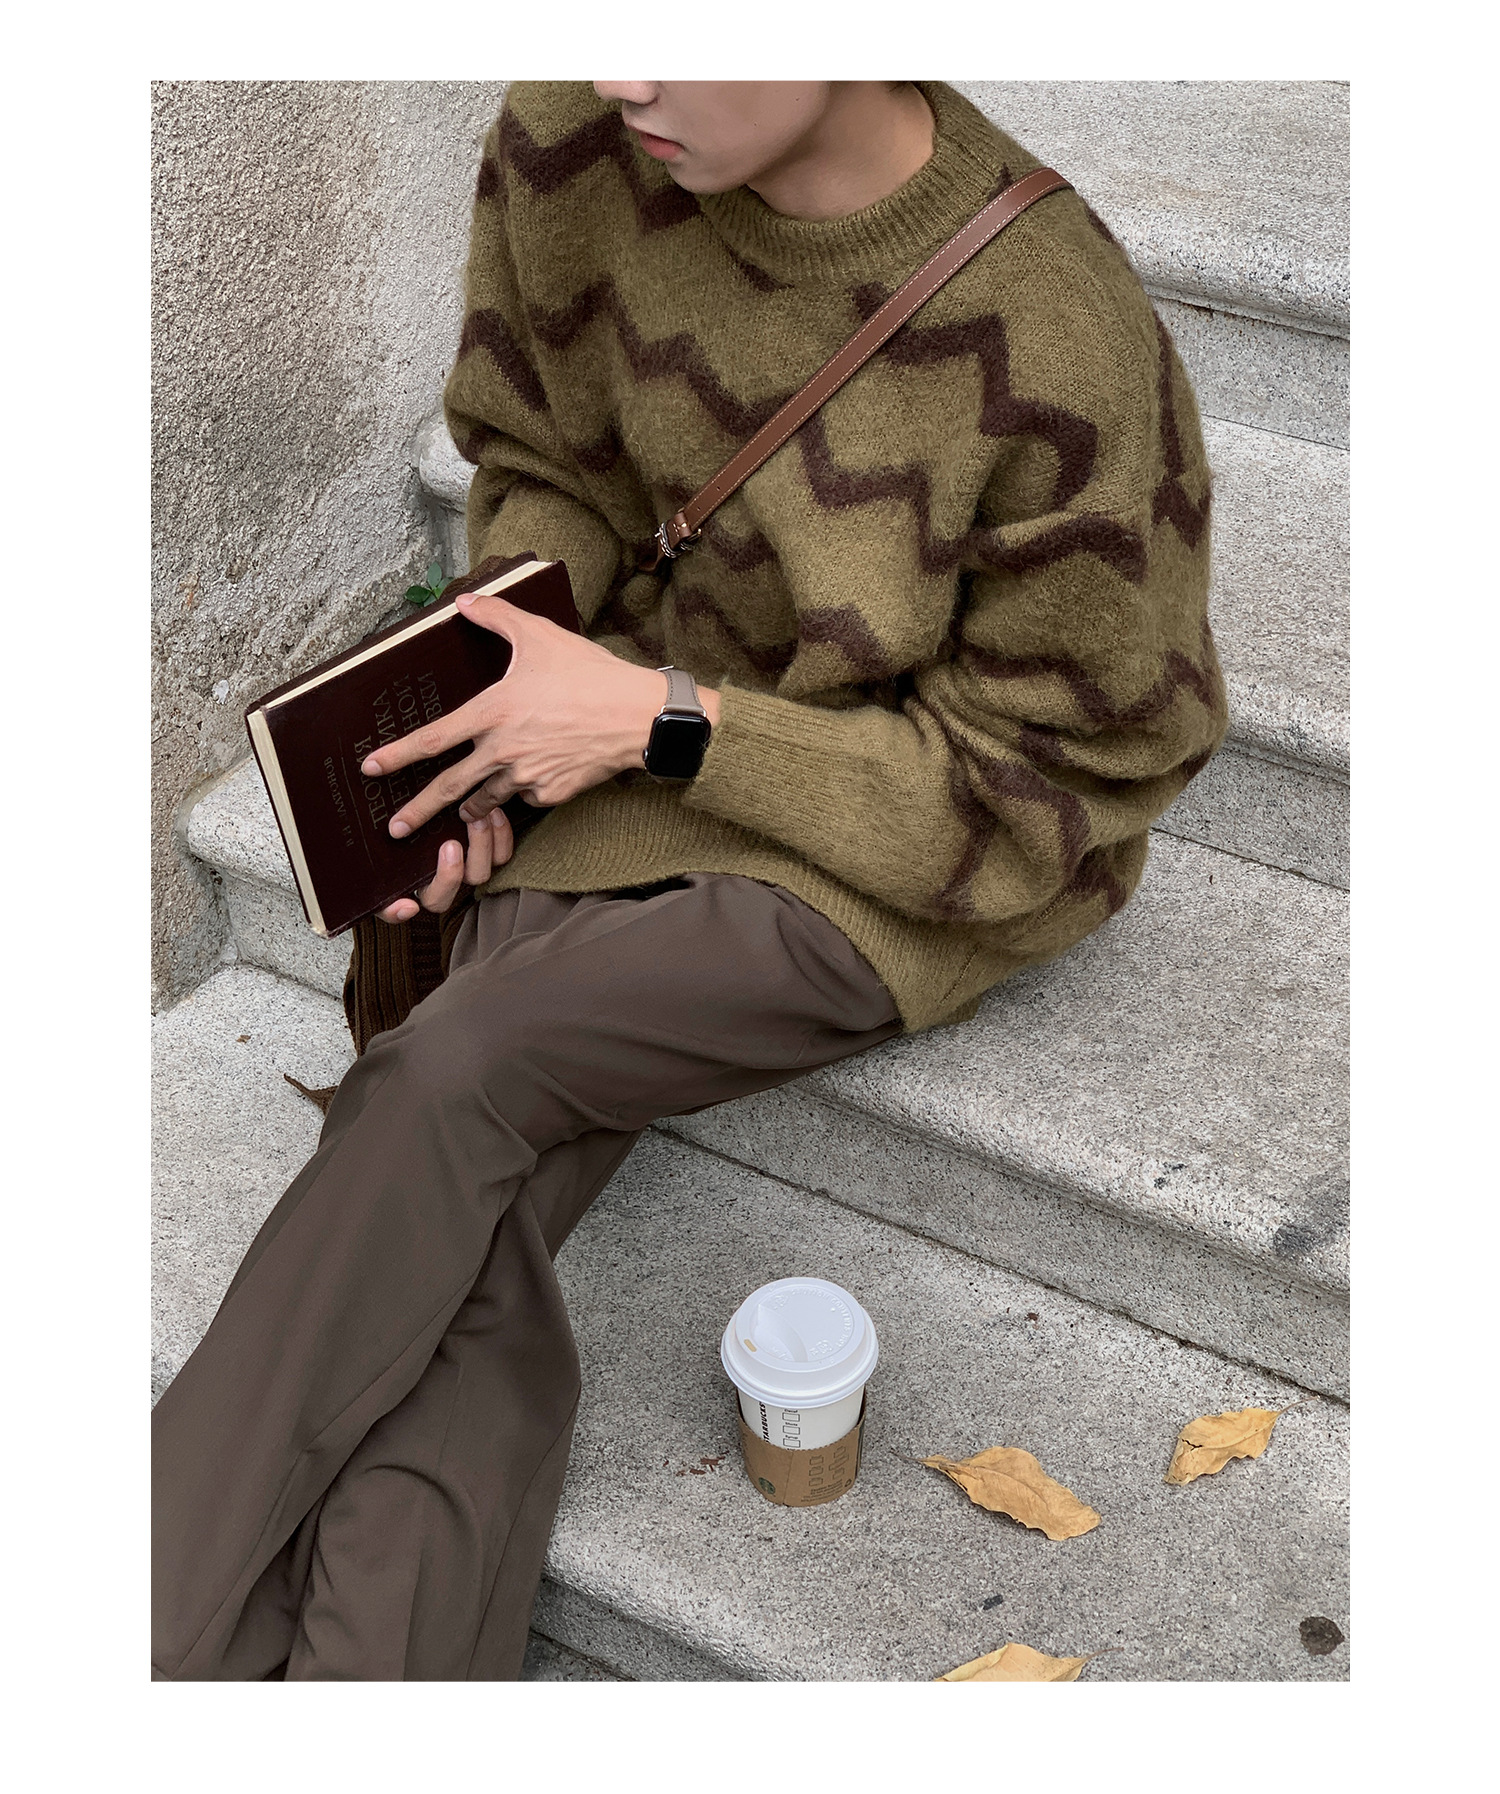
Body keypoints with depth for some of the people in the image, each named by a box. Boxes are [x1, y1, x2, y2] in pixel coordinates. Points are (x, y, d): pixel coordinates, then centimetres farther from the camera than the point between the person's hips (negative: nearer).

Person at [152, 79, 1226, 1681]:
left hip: (927, 863, -5)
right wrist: (476, 707, -9)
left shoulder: (1061, 351, -27)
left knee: (453, 1073, -24)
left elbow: (1045, 781, -14)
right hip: (655, 736, 5)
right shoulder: (577, 140, -12)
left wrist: (658, 720, -20)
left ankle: (179, 1634, -6)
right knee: (457, 1274, -16)